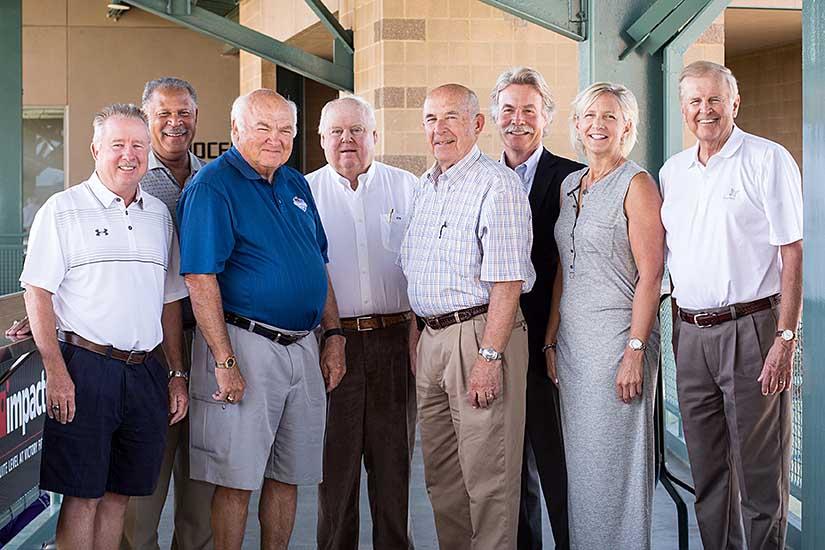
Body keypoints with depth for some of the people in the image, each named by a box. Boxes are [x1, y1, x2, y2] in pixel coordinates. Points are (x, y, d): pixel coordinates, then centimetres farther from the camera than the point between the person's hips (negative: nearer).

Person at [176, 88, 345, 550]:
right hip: (245, 344, -7)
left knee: (287, 475, 14)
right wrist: (225, 361, -21)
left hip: (303, 347, 7)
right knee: (237, 478, 1)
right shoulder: (212, 186, -10)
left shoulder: (296, 184, 14)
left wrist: (334, 335, 13)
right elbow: (201, 278, -17)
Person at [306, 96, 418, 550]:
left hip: (395, 338, 1)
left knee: (393, 457, 6)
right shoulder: (304, 193, 6)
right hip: (332, 339, 0)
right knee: (335, 457, 5)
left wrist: (422, 333, 0)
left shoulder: (407, 189, 7)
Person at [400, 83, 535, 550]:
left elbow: (507, 281, -17)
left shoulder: (497, 184, -10)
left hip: (479, 334, -8)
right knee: (441, 475, 15)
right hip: (432, 337, 8)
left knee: (487, 477, -3)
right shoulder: (426, 187, 16)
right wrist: (416, 340, 15)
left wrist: (489, 355, -22)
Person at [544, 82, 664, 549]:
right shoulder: (570, 185, 14)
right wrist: (552, 338, 11)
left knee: (615, 460, -1)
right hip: (572, 337, 7)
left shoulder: (637, 184, -7)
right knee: (580, 459, 11)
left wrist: (635, 351, -18)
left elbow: (650, 274, -12)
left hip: (617, 335, -7)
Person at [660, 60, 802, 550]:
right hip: (690, 333, 6)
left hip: (751, 329, -5)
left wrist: (786, 337, -16)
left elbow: (793, 253, -9)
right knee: (706, 467, 13)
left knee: (759, 470, 0)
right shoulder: (672, 171, 13)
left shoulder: (769, 160, -4)